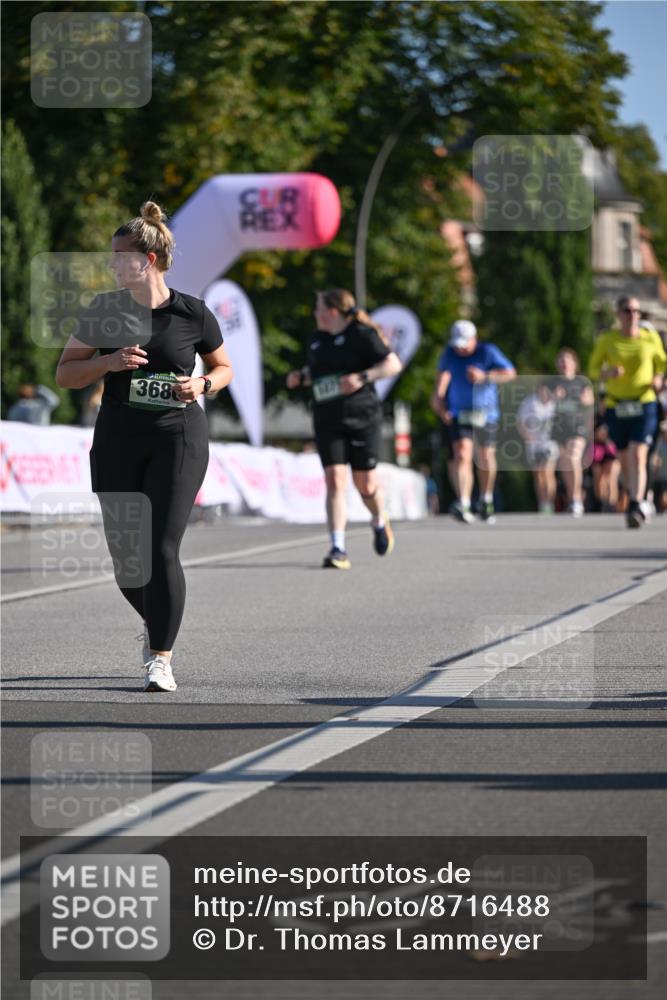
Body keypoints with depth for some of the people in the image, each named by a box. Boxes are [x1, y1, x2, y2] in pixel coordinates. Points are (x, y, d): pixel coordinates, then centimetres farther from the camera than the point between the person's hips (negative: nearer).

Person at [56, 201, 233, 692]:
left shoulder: (193, 314, -3)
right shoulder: (104, 310, 3)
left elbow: (224, 367, 12)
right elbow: (65, 374, 5)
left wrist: (202, 383, -9)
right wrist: (110, 362, -12)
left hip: (178, 438, -3)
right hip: (117, 442, 3)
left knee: (161, 549, -13)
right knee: (125, 555, 5)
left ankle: (161, 658, -5)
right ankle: (156, 621, 35)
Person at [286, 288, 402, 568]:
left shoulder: (361, 335, -5)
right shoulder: (317, 340, 14)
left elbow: (394, 364, -8)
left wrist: (362, 377, -20)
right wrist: (300, 377, 8)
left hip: (361, 418, -4)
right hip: (327, 422, 4)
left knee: (366, 484, 1)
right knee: (335, 481, -10)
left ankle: (380, 523, 35)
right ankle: (338, 550, -14)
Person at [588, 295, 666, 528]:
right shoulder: (606, 340, 2)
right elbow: (593, 370, 5)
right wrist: (608, 373, -17)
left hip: (644, 406, -2)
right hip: (616, 408, 2)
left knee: (638, 456, -19)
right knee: (625, 460, 10)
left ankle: (635, 508, -26)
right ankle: (634, 499, 33)